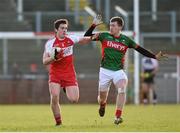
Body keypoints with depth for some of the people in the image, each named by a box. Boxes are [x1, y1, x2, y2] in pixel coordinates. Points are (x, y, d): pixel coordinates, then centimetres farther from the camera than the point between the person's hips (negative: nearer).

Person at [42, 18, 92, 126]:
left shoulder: (71, 39, 0)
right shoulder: (50, 43, -7)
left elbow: (84, 40, 17)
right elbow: (45, 62, -9)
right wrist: (54, 57, -26)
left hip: (69, 74, 2)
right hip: (55, 74, -2)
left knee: (74, 100, -7)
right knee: (54, 97, -21)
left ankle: (67, 90, 30)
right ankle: (58, 121, -3)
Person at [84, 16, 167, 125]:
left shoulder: (126, 40, 2)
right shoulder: (104, 36, 0)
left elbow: (140, 50, 6)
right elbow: (86, 36, -3)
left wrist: (155, 57, 1)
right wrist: (94, 25, -15)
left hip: (118, 71, 0)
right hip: (105, 70, 0)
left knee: (122, 90, -26)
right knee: (102, 97, 5)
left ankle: (118, 116, -19)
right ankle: (102, 105, 44)